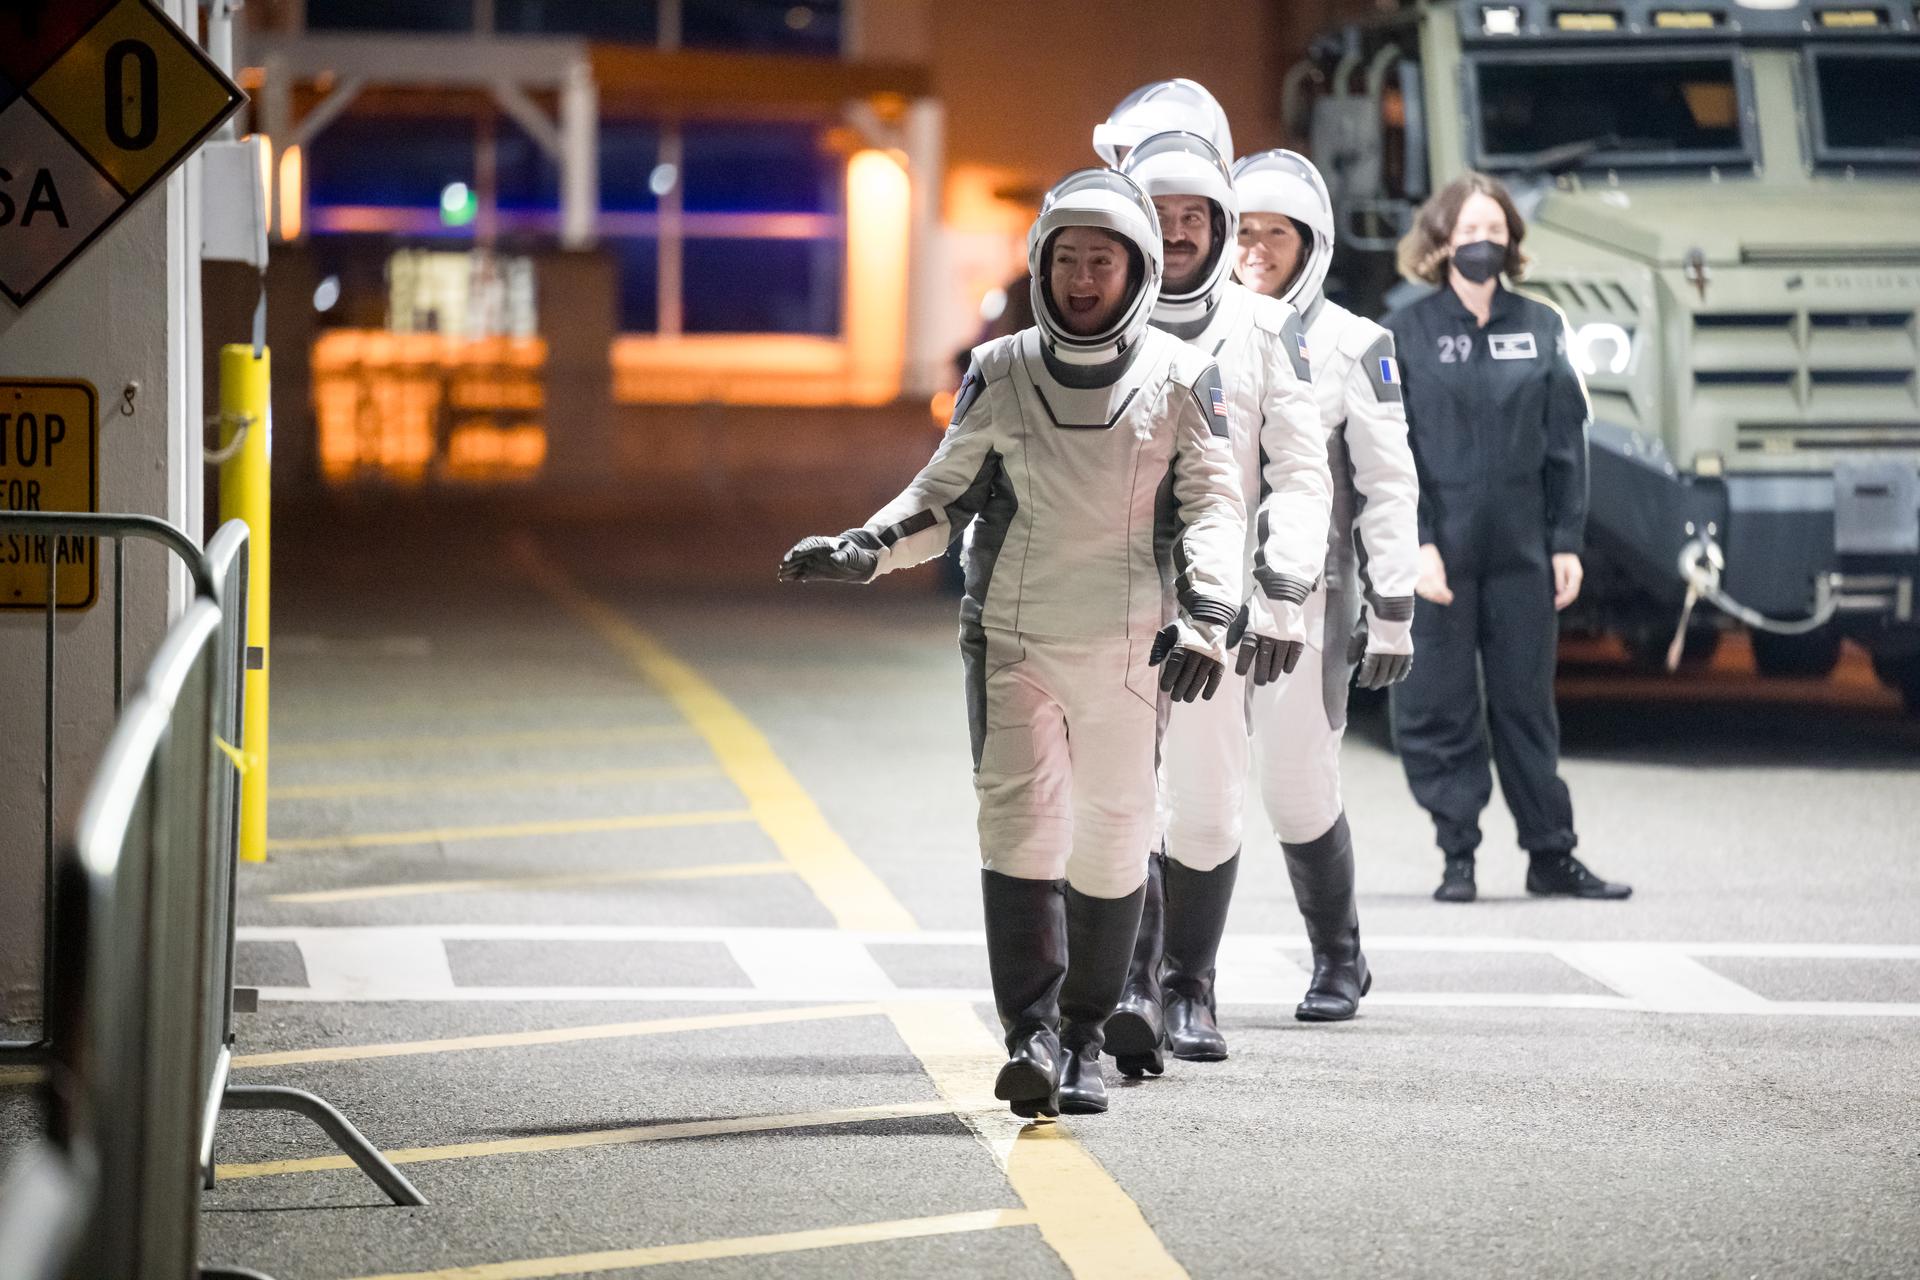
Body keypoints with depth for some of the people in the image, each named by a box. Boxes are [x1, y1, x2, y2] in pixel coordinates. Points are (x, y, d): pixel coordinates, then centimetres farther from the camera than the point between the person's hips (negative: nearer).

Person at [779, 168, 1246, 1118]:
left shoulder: (1181, 380, -1)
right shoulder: (1000, 374, 3)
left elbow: (1214, 505, -2)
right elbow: (946, 493, 11)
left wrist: (1204, 617, -16)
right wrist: (867, 549, -6)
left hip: (1127, 648, 0)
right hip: (1012, 638, 0)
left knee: (1112, 841, 8)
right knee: (1019, 824, -14)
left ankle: (1084, 1037, 22)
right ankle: (1033, 1035, -20)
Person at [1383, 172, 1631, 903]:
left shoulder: (1540, 329, 8)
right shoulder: (1408, 334, 0)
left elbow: (1565, 442, 8)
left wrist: (1566, 541, 2)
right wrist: (1417, 543, -13)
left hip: (1521, 553, 2)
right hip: (1440, 553, -2)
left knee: (1526, 703, 7)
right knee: (1440, 706, 0)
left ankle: (1551, 856, 12)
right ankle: (1457, 858, 8)